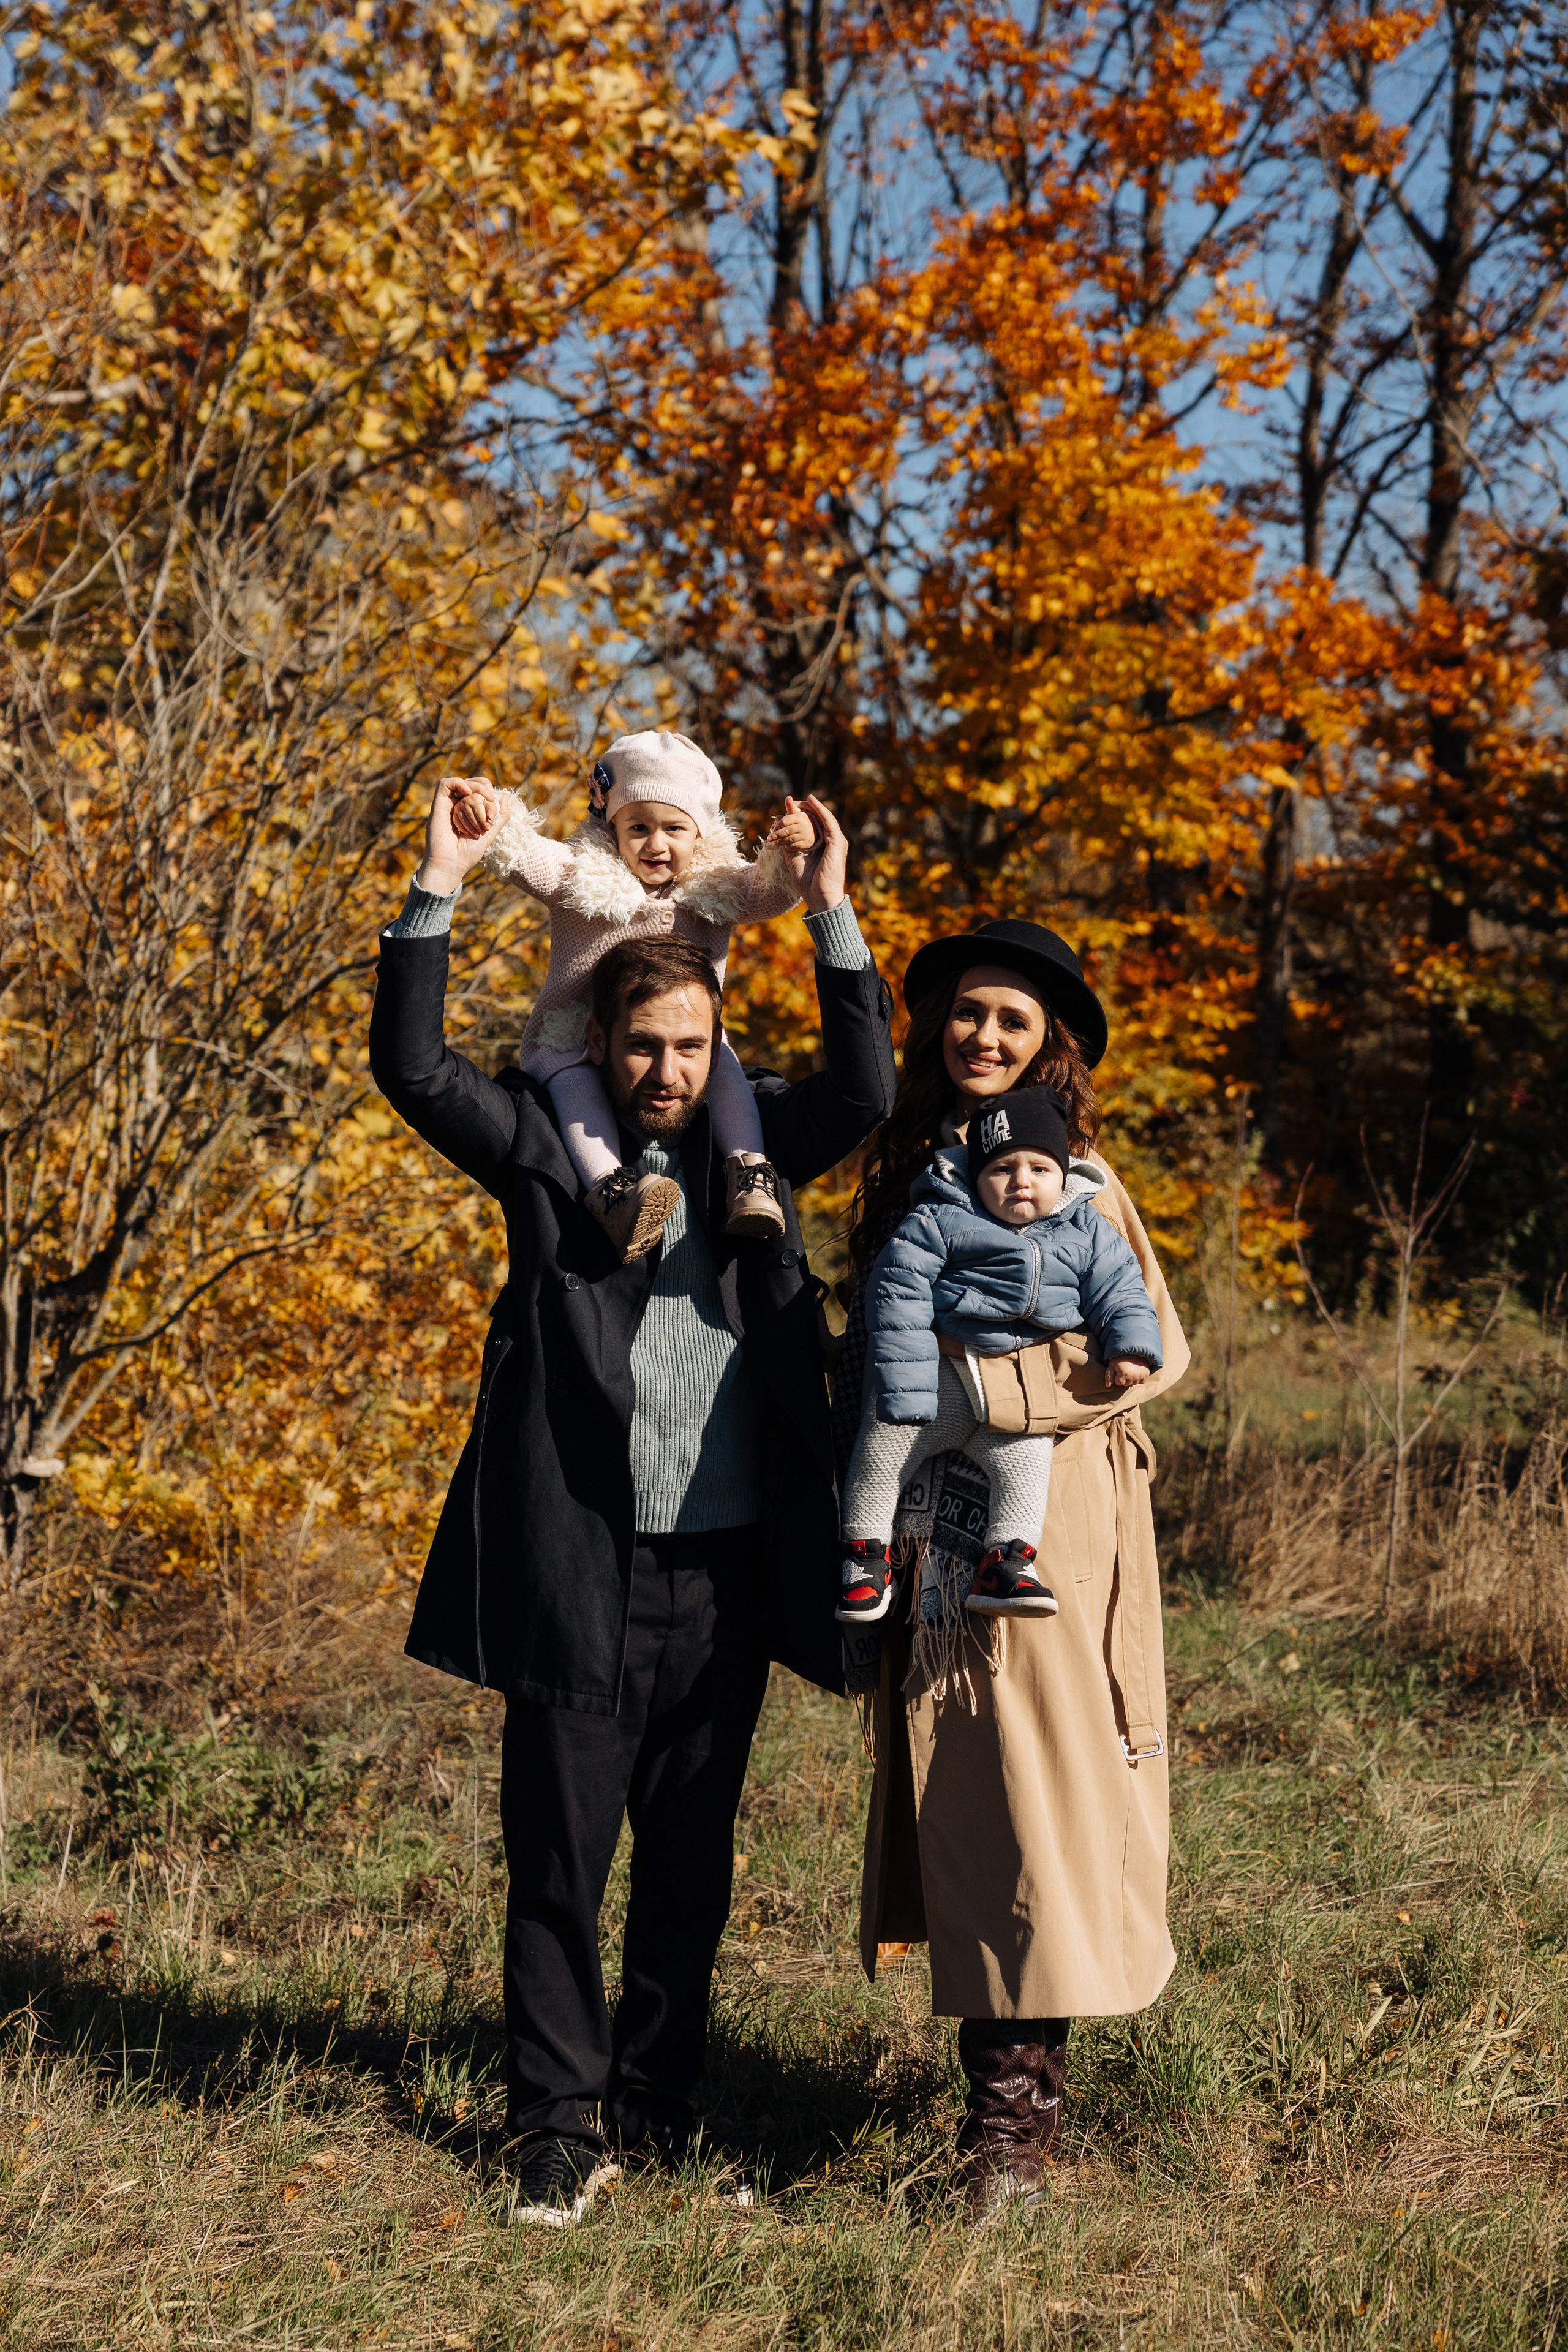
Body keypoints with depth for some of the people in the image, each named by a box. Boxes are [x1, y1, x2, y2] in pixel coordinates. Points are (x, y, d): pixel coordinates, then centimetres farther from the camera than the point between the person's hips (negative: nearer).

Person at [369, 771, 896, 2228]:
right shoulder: (546, 1144, 3)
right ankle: (559, 2126, 13)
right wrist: (438, 892, -12)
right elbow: (412, 1069, -7)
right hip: (583, 1568, -2)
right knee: (558, 1860, 2)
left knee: (693, 1860, 12)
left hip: (727, 1568, 3)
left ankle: (658, 2105, 26)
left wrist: (832, 920, -7)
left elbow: (867, 1092, -1)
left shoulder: (755, 1140, 10)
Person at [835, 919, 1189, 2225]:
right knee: (955, 1808, 8)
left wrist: (974, 1390, -16)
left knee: (1034, 1804, -6)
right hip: (931, 1539, 6)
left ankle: (1020, 2112, -1)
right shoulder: (910, 1166, 13)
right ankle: (1001, 2090, 17)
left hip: (1043, 1540, -6)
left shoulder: (1071, 1176, -4)